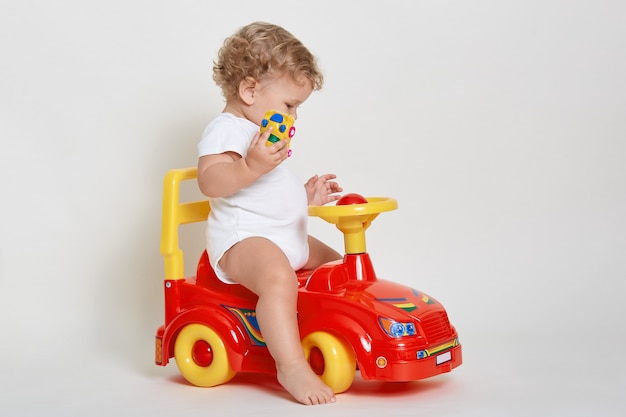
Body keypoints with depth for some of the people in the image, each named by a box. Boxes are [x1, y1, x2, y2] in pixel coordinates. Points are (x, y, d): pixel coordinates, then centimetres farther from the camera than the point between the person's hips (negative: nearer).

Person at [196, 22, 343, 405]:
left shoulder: (265, 135, 24)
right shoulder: (226, 130, -11)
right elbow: (210, 181, -29)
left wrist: (306, 195, 22)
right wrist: (251, 166, -43)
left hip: (290, 240, 11)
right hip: (242, 238, -11)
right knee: (278, 279, -37)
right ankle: (291, 366, -40)